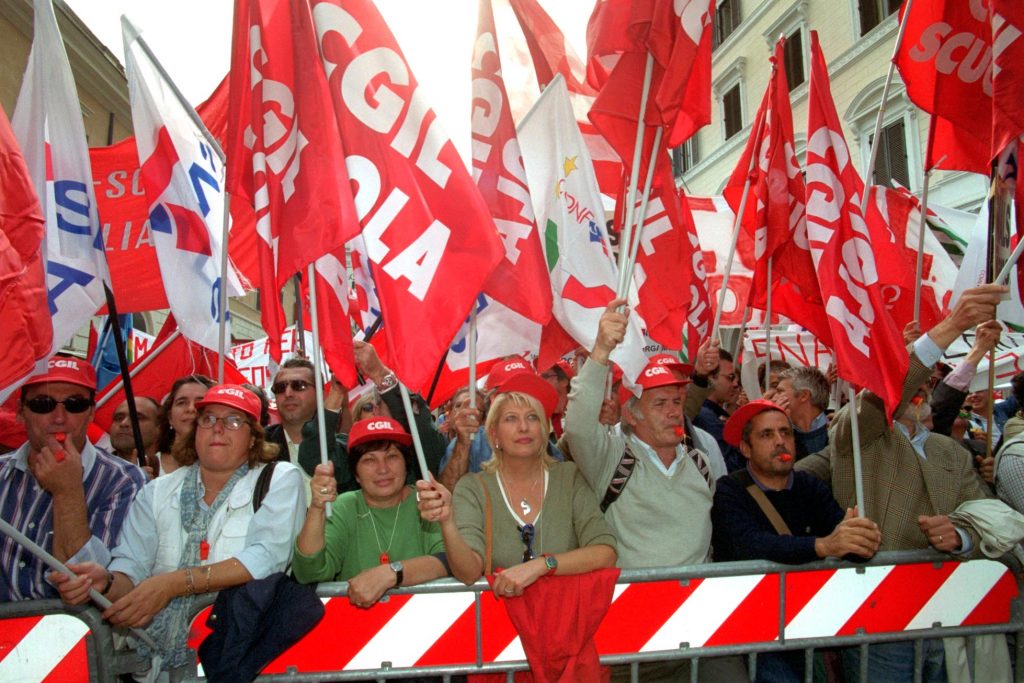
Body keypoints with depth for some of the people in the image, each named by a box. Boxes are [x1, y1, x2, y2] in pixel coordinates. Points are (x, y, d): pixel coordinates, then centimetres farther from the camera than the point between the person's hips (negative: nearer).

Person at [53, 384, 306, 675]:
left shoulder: (280, 480, 3)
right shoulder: (157, 492, 14)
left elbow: (268, 557, -11)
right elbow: (132, 567, 5)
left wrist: (173, 583, -17)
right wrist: (106, 583, -19)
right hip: (155, 650, 0)